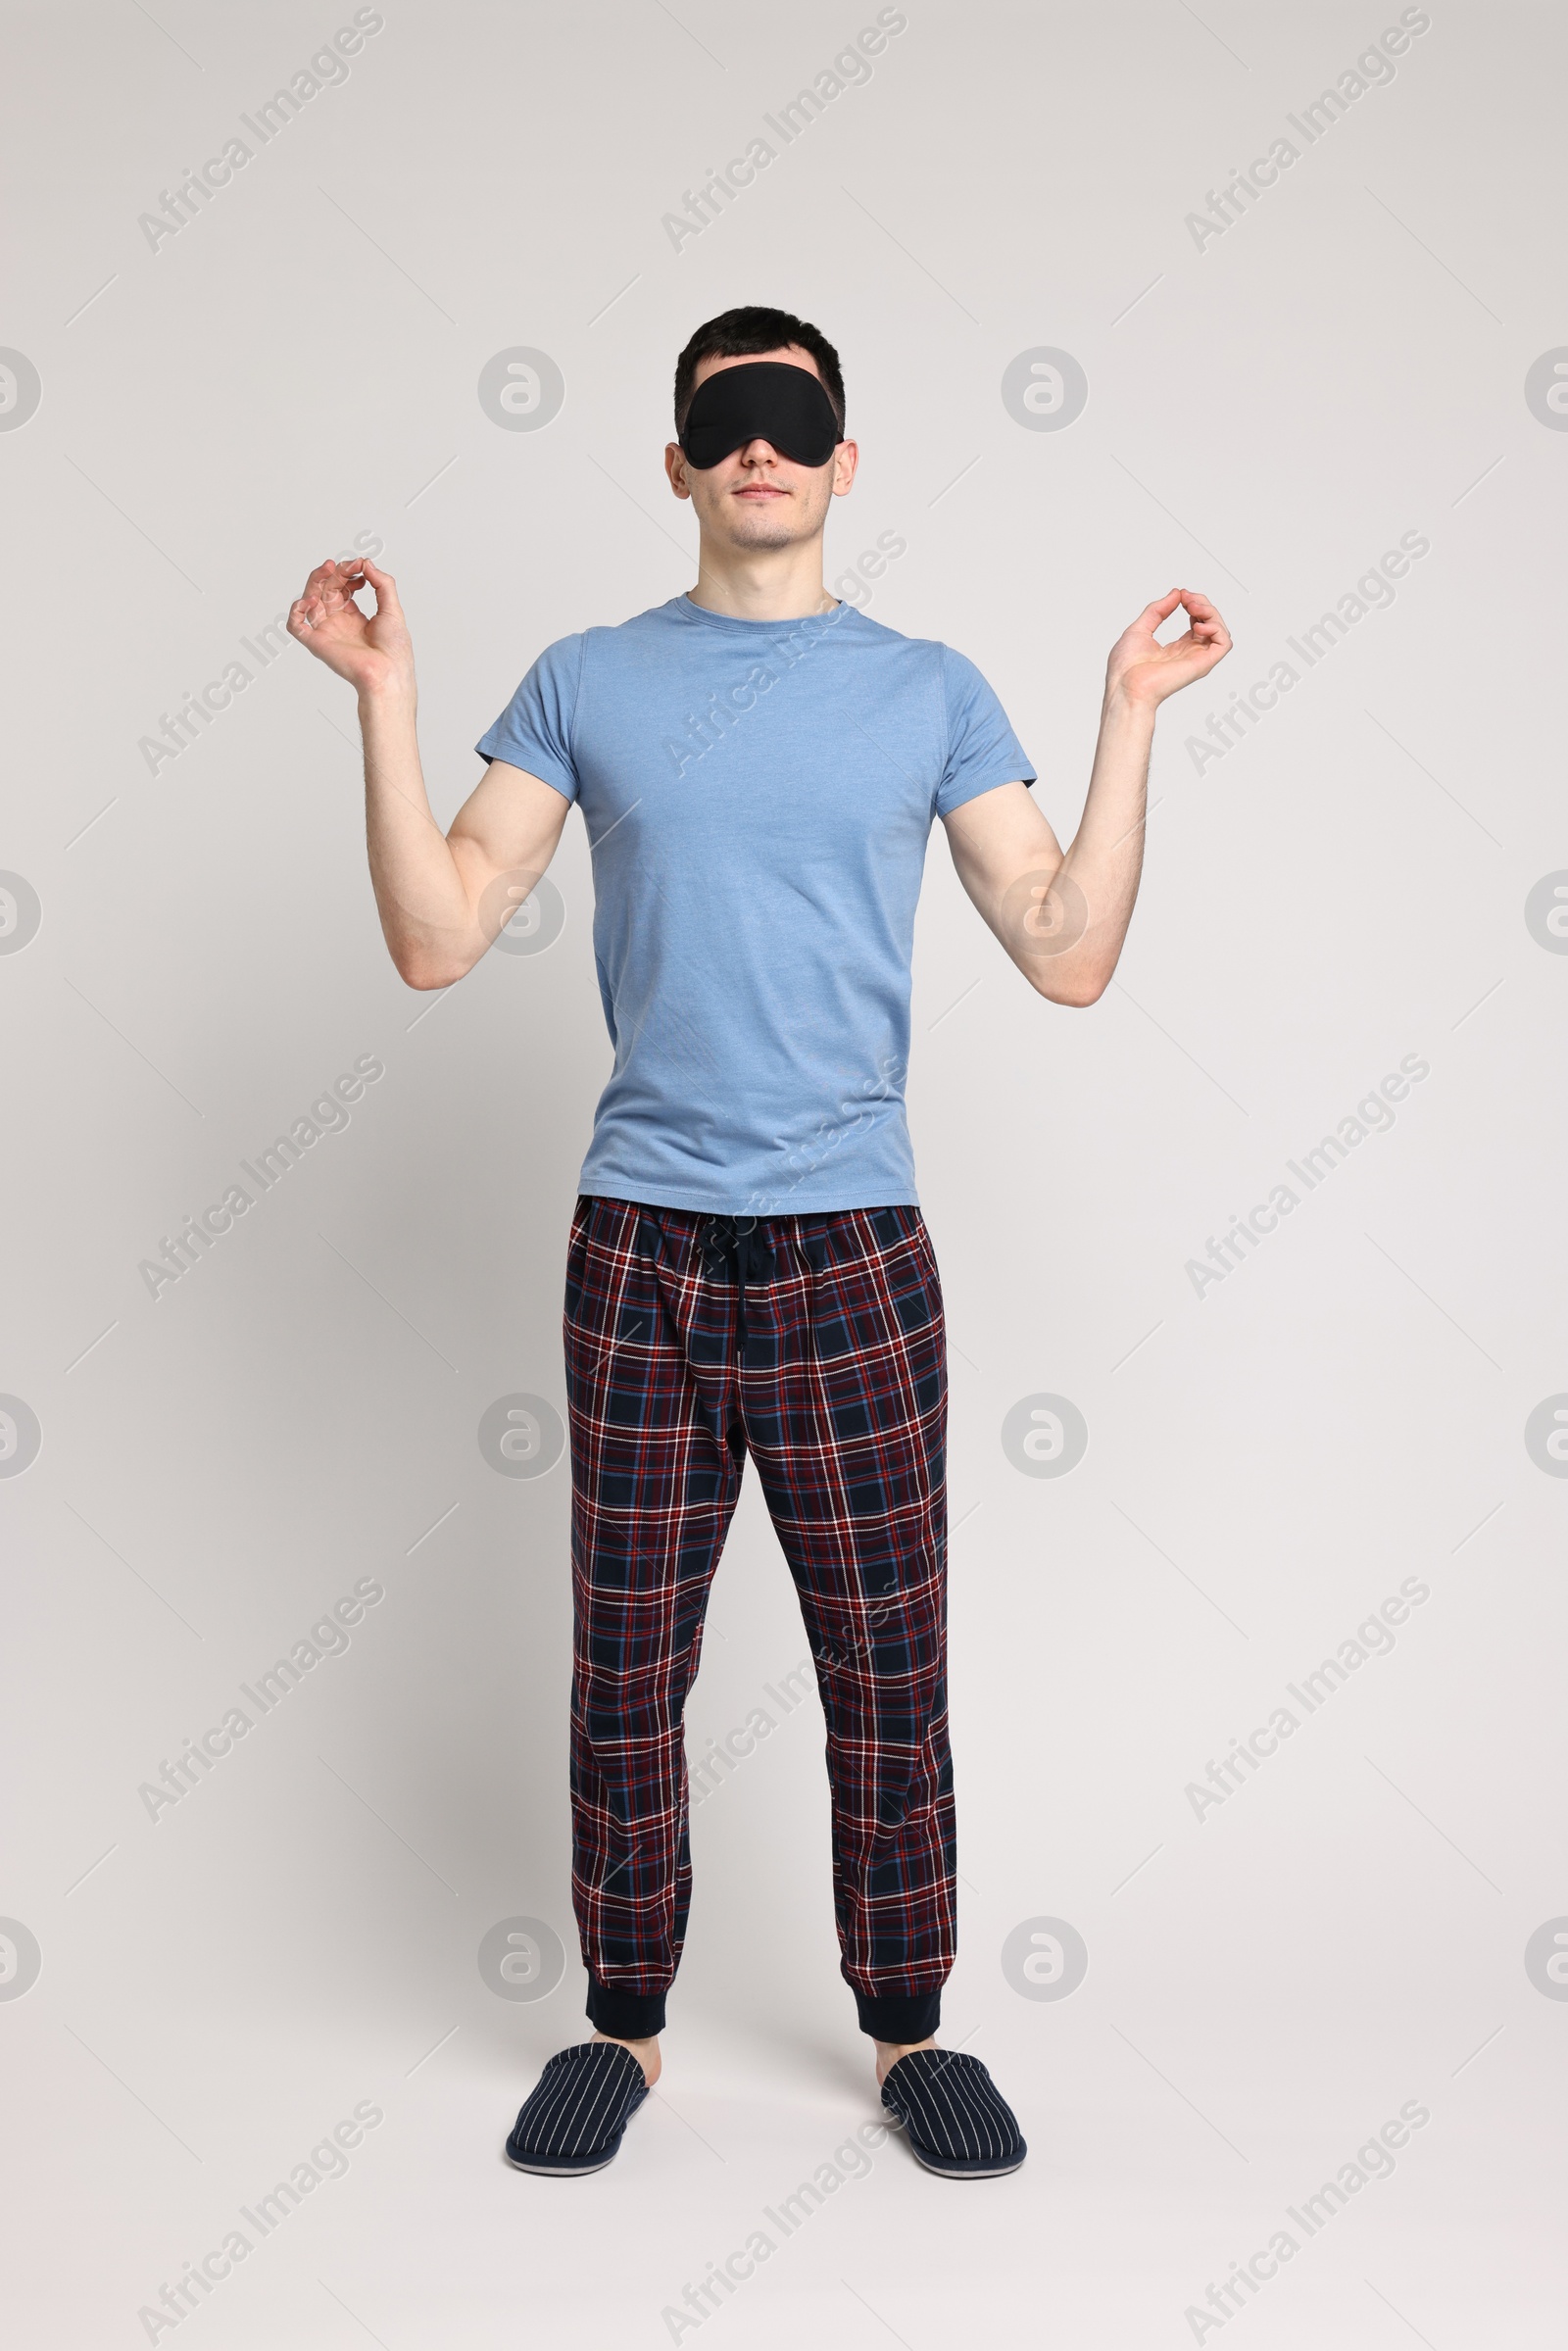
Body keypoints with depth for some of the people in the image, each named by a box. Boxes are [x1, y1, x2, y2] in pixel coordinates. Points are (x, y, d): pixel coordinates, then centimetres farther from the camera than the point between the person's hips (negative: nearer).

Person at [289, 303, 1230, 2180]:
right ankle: (625, 2022, 25)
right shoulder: (587, 682, 8)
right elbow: (435, 941, 2)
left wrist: (1128, 713, -4)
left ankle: (908, 2029, 24)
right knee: (625, 1665, 7)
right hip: (639, 1245, 1)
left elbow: (1068, 957, 0)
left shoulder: (929, 690, 7)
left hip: (851, 1246, 0)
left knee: (888, 1667, 6)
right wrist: (383, 693, -3)